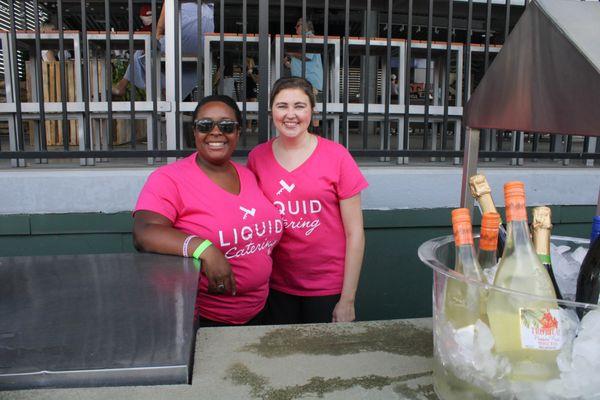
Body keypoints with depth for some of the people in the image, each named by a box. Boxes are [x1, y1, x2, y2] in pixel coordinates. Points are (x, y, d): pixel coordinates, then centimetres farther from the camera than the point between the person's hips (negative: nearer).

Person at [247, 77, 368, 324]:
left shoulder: (336, 156, -8)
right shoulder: (257, 158, 0)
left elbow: (354, 232, -8)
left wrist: (348, 299, -9)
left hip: (329, 289, -2)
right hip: (278, 287, 2)